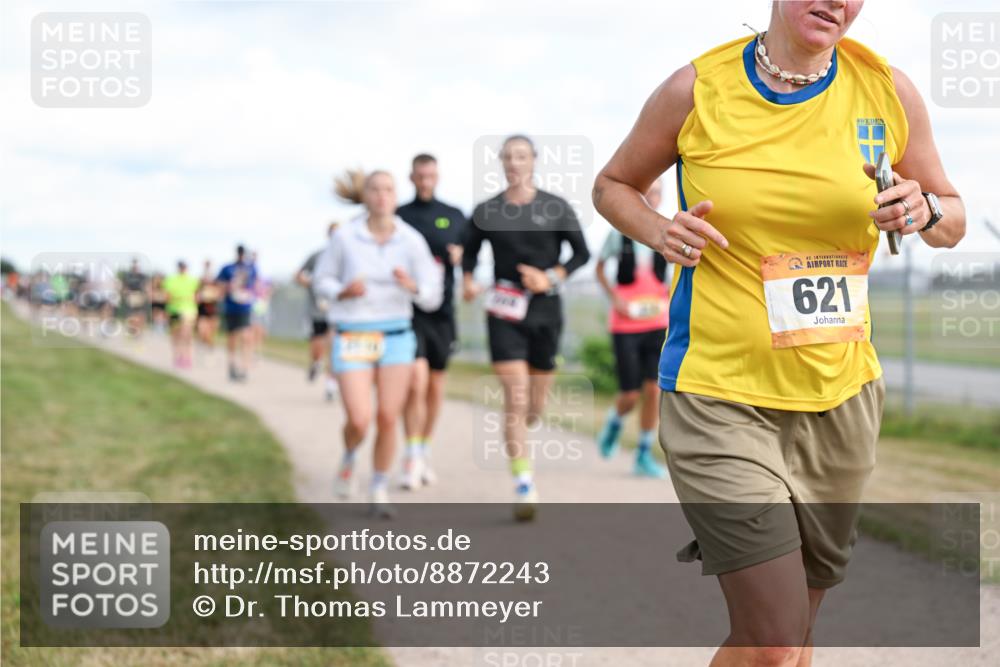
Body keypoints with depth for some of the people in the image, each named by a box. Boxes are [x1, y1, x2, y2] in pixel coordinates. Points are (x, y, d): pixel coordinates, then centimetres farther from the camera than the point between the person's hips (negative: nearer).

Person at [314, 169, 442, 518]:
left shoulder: (412, 240, -3)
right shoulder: (345, 237, -6)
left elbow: (432, 298, 0)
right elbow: (322, 279, 7)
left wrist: (412, 285, -22)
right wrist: (343, 292, -14)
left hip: (396, 336, 2)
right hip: (353, 336, -1)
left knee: (388, 420, -2)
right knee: (359, 421, -11)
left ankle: (380, 491, 17)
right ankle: (349, 458, 25)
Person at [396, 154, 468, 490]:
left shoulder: (455, 217, 9)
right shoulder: (396, 217, 5)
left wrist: (460, 257, -8)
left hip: (442, 312, 3)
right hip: (407, 311, -3)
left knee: (435, 386, 9)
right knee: (417, 380, -16)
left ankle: (425, 453, 25)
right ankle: (412, 461, -11)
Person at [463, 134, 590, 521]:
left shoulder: (556, 208, 2)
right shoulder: (486, 212, 3)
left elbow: (581, 253, 6)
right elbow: (469, 253, 15)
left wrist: (551, 278, -10)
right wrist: (468, 281, -6)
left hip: (545, 311, 1)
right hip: (505, 313, -1)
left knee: (535, 408, 9)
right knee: (515, 399, -14)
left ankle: (515, 435, 45)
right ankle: (524, 485, -12)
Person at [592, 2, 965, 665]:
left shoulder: (888, 90, 0)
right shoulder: (698, 88, -5)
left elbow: (954, 218, 12)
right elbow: (614, 185, 10)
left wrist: (926, 213, -12)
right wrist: (660, 232, -11)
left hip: (840, 393, 4)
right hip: (719, 394, -4)